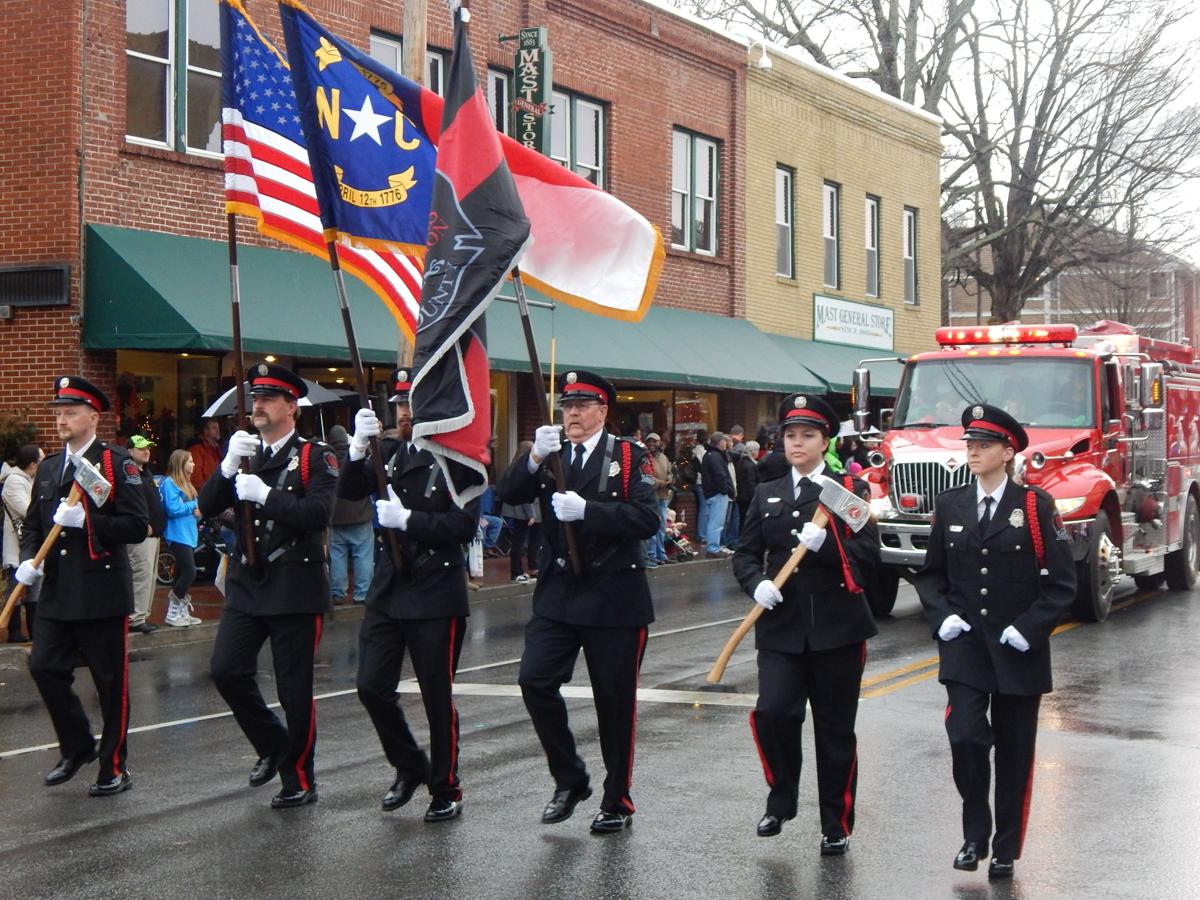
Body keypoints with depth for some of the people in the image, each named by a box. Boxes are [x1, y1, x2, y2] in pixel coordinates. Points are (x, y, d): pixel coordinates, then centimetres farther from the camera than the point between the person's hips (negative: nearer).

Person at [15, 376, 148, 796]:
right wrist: (28, 559, 0)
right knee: (45, 667, 1)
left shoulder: (118, 465, -7)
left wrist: (86, 521, -23)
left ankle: (114, 768, 14)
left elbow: (137, 526, -13)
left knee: (110, 681, 2)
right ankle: (77, 747, 22)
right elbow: (32, 524, 19)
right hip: (56, 591, 6)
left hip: (102, 592, -6)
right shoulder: (48, 467, 14)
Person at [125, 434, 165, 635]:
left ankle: (142, 616, 19)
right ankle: (136, 618, -7)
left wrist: (158, 525, 19)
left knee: (150, 577, 13)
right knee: (142, 575, -10)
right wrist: (143, 525, -23)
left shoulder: (146, 473, 20)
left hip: (152, 533, 11)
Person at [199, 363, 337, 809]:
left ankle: (299, 779, 16)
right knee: (226, 671, -4)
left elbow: (319, 513, -19)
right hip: (246, 584, 5)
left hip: (295, 588, -5)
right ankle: (273, 745, 19)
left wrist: (265, 493, -23)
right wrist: (228, 465, -12)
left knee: (294, 688, 1)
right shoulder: (245, 455, 14)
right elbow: (207, 505, 3)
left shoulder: (315, 456, -4)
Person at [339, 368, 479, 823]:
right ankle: (410, 768, 26)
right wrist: (359, 447, -16)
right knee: (372, 687, 4)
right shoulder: (390, 452, 9)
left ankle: (446, 790, 18)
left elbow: (463, 526, -16)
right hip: (388, 588, 6)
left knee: (437, 696, 3)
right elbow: (349, 492, -1)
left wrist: (407, 519, -24)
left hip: (436, 595, -6)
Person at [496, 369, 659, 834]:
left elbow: (647, 518, -17)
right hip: (558, 594, 4)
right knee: (535, 682, -7)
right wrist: (534, 458, -22)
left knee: (615, 699, 4)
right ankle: (569, 780, 12)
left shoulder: (628, 456, -4)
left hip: (614, 598, -4)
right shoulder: (550, 455, 9)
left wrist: (586, 509, -26)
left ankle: (617, 800, 19)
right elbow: (508, 494, -6)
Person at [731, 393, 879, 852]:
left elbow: (869, 555, -5)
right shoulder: (767, 495, 13)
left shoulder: (850, 490, 2)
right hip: (781, 626, 2)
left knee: (835, 728, 5)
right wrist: (757, 583, -10)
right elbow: (745, 553, 11)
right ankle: (781, 800, 9)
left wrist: (825, 542, -22)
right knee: (772, 713, -15)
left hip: (836, 626, -2)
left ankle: (837, 826, 19)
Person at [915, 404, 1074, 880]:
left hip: (1018, 653, -1)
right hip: (964, 647, 2)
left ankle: (1006, 850, 21)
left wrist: (1029, 628, -13)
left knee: (1014, 753, 7)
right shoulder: (949, 504, 4)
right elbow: (931, 573, 13)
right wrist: (941, 615, -3)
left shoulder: (1036, 505, -5)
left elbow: (1061, 582, -4)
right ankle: (975, 835, 7)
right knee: (965, 738, -13)